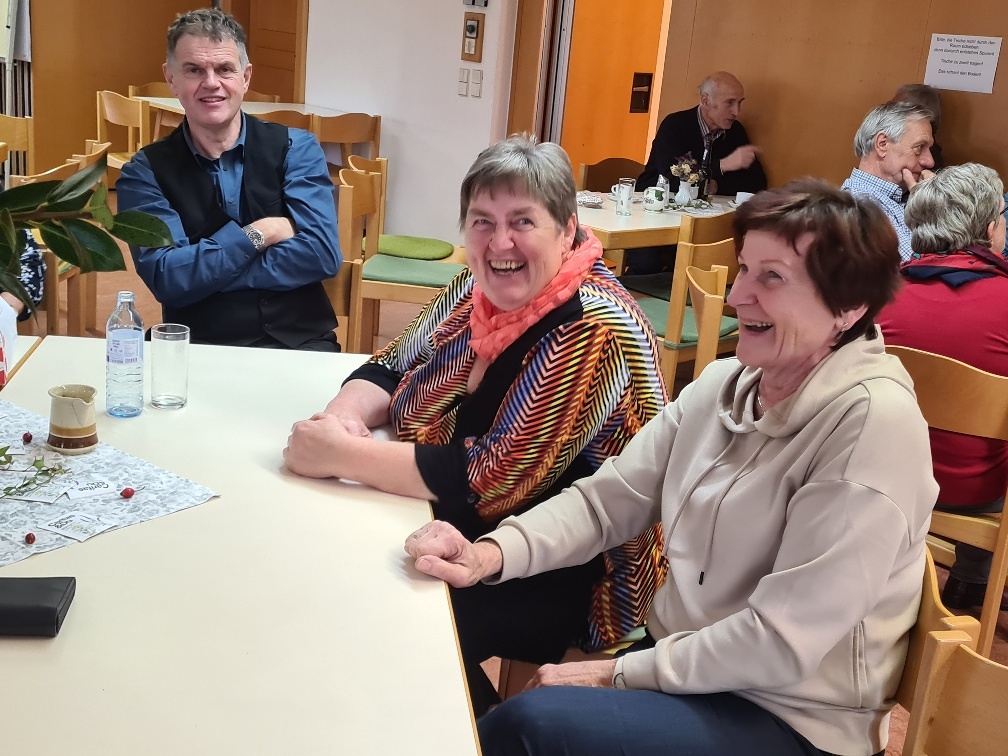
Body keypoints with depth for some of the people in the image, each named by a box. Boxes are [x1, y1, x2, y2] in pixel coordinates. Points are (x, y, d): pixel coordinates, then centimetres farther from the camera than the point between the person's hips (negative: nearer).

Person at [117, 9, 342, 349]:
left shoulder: (296, 148, 4)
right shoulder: (145, 173, 4)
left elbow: (321, 254, -9)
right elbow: (167, 278, -8)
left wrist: (201, 275, -9)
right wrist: (258, 234, -7)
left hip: (298, 342, 0)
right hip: (198, 349, 1)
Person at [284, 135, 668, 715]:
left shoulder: (594, 330, -24)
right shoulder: (481, 288, -1)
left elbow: (492, 481, -28)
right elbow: (392, 367, 8)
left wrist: (344, 454, -24)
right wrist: (343, 418, -14)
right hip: (456, 528, 7)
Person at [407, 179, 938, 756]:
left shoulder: (874, 423, -22)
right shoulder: (724, 384, 1)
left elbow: (782, 642, -22)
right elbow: (609, 498, 1)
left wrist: (619, 673, -15)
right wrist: (490, 554, -16)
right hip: (682, 661, 6)